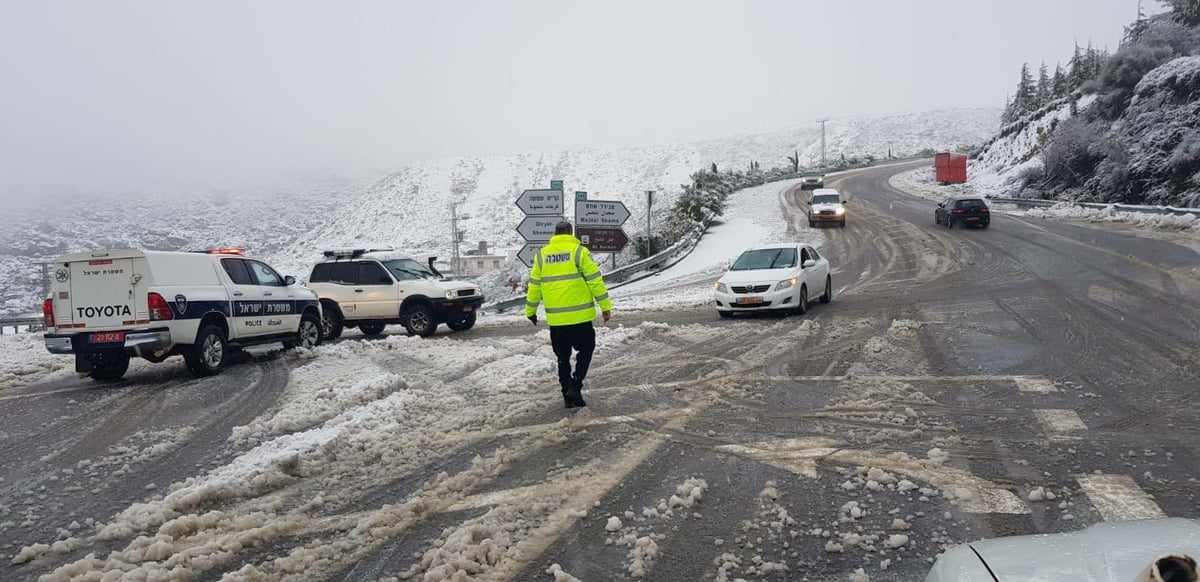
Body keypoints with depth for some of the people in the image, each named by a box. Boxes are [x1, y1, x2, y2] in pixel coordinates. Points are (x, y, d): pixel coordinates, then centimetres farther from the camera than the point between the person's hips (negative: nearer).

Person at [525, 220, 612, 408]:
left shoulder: (542, 255, 6)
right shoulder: (579, 251, -5)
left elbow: (534, 286, 10)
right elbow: (595, 280, -7)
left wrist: (530, 311, 20)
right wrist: (605, 306, -1)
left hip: (555, 318, 3)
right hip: (580, 315, -3)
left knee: (563, 357, 14)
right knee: (585, 350, 11)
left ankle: (568, 394, 16)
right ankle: (575, 387, -4)